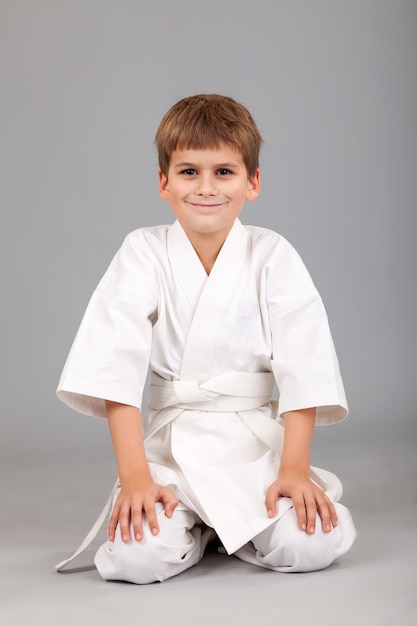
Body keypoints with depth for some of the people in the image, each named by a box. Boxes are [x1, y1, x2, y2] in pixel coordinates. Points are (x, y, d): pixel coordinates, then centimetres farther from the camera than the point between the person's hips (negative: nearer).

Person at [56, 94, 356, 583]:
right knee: (137, 556, -24)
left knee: (311, 545, -22)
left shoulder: (273, 256, -2)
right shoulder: (144, 253, -4)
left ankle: (227, 526, 12)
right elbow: (114, 364, -12)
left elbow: (303, 365, -7)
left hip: (257, 438, 1)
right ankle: (195, 526, 12)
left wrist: (295, 469, -19)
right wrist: (133, 475, -20)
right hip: (168, 443, 0)